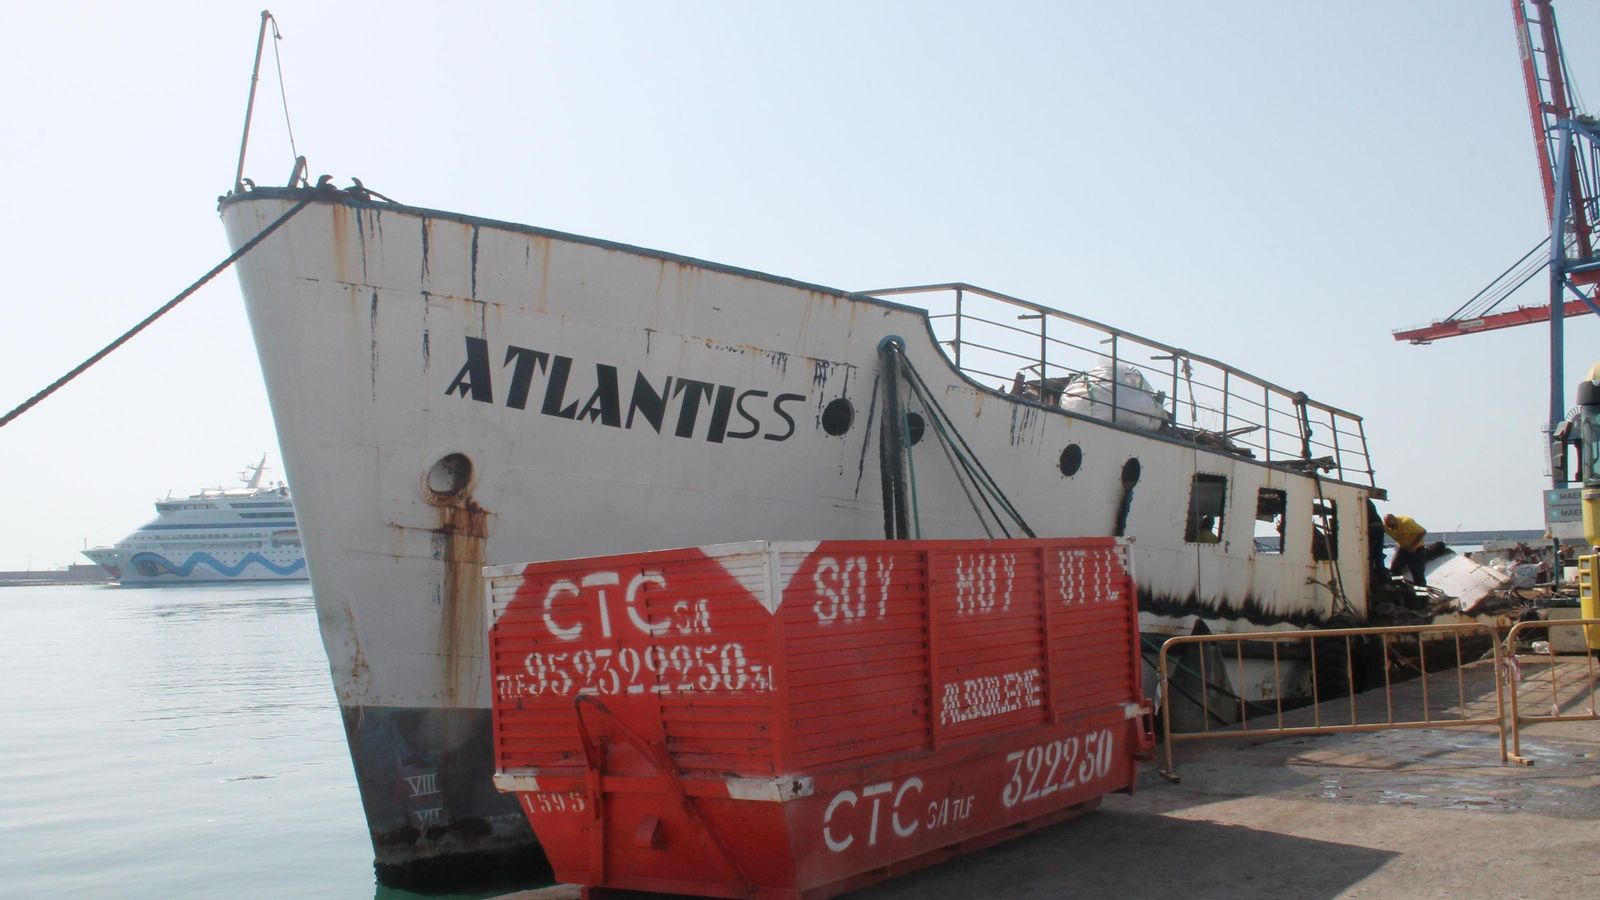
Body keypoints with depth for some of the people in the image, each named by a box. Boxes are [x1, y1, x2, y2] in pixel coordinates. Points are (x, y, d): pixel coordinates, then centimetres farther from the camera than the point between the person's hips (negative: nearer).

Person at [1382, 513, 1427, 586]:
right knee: (1393, 569, -6)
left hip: (1416, 548, -4)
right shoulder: (1385, 525, -20)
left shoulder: (1407, 522, -32)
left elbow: (1423, 532, -27)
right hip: (1402, 547, 4)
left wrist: (1412, 546, -28)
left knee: (1418, 573, -6)